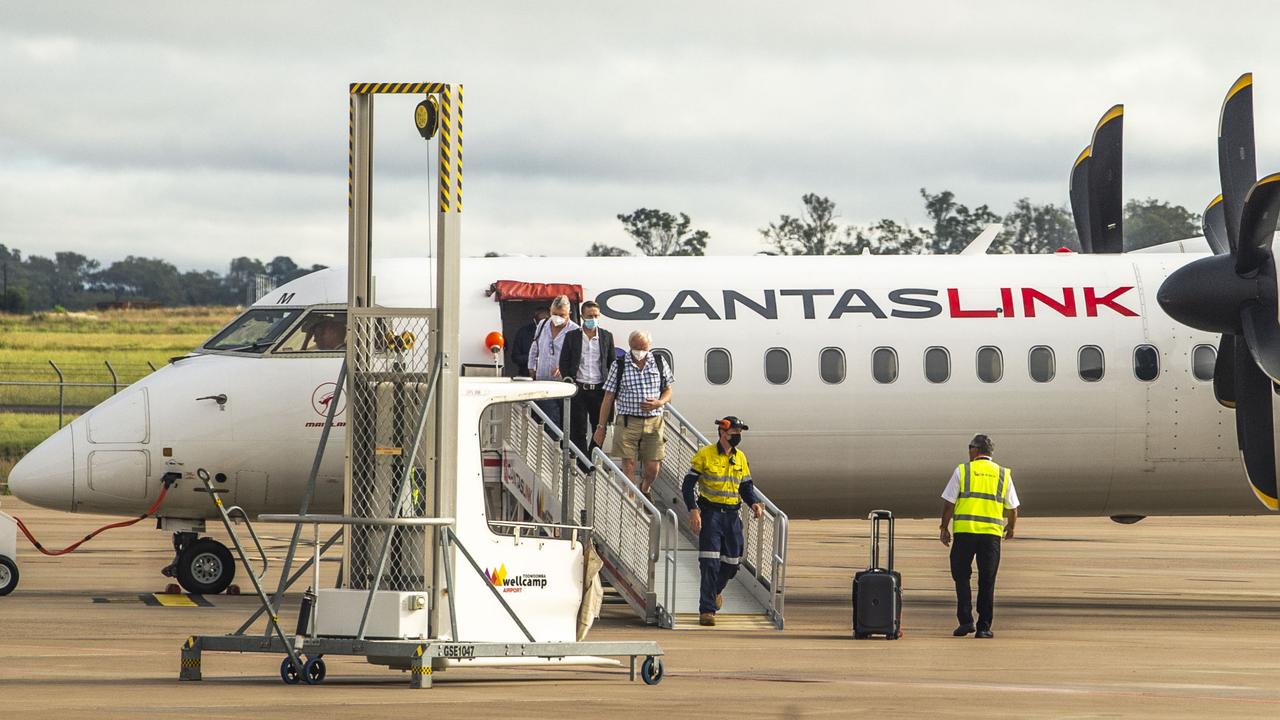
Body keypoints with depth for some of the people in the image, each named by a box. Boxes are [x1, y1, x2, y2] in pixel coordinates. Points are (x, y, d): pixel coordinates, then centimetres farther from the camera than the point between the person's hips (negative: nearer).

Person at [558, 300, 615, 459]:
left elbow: (612, 363, 11)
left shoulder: (606, 336, 8)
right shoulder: (571, 336, 4)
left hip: (599, 390, 2)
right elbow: (564, 362, 6)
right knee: (578, 430, -1)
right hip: (578, 390, -1)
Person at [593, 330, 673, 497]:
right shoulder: (619, 365, 1)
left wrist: (659, 403, -8)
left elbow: (668, 391, 15)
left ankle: (645, 490, 35)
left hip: (653, 422, 2)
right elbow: (608, 398, 3)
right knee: (629, 467, -5)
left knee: (653, 469, 3)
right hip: (627, 422, -2)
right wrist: (601, 427, 2)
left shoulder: (659, 363, 7)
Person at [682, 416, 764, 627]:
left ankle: (715, 590, 41)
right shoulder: (704, 455, -7)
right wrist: (693, 511, -19)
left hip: (732, 515, 5)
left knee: (732, 560, 10)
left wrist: (754, 503, -5)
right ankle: (706, 610, -10)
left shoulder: (740, 458, 9)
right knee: (710, 562, -12)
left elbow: (746, 487, 16)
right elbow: (688, 485, -6)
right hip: (710, 513, -5)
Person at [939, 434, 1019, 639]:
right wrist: (1010, 528, 31)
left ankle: (966, 620, -1)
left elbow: (948, 503, 0)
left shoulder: (963, 470, 3)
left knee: (961, 576, 10)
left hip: (964, 531, -2)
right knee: (987, 582, 7)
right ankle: (984, 627, 4)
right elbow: (1012, 508, 13)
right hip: (992, 532, 2)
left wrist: (944, 528, 11)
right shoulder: (1003, 475, 10)